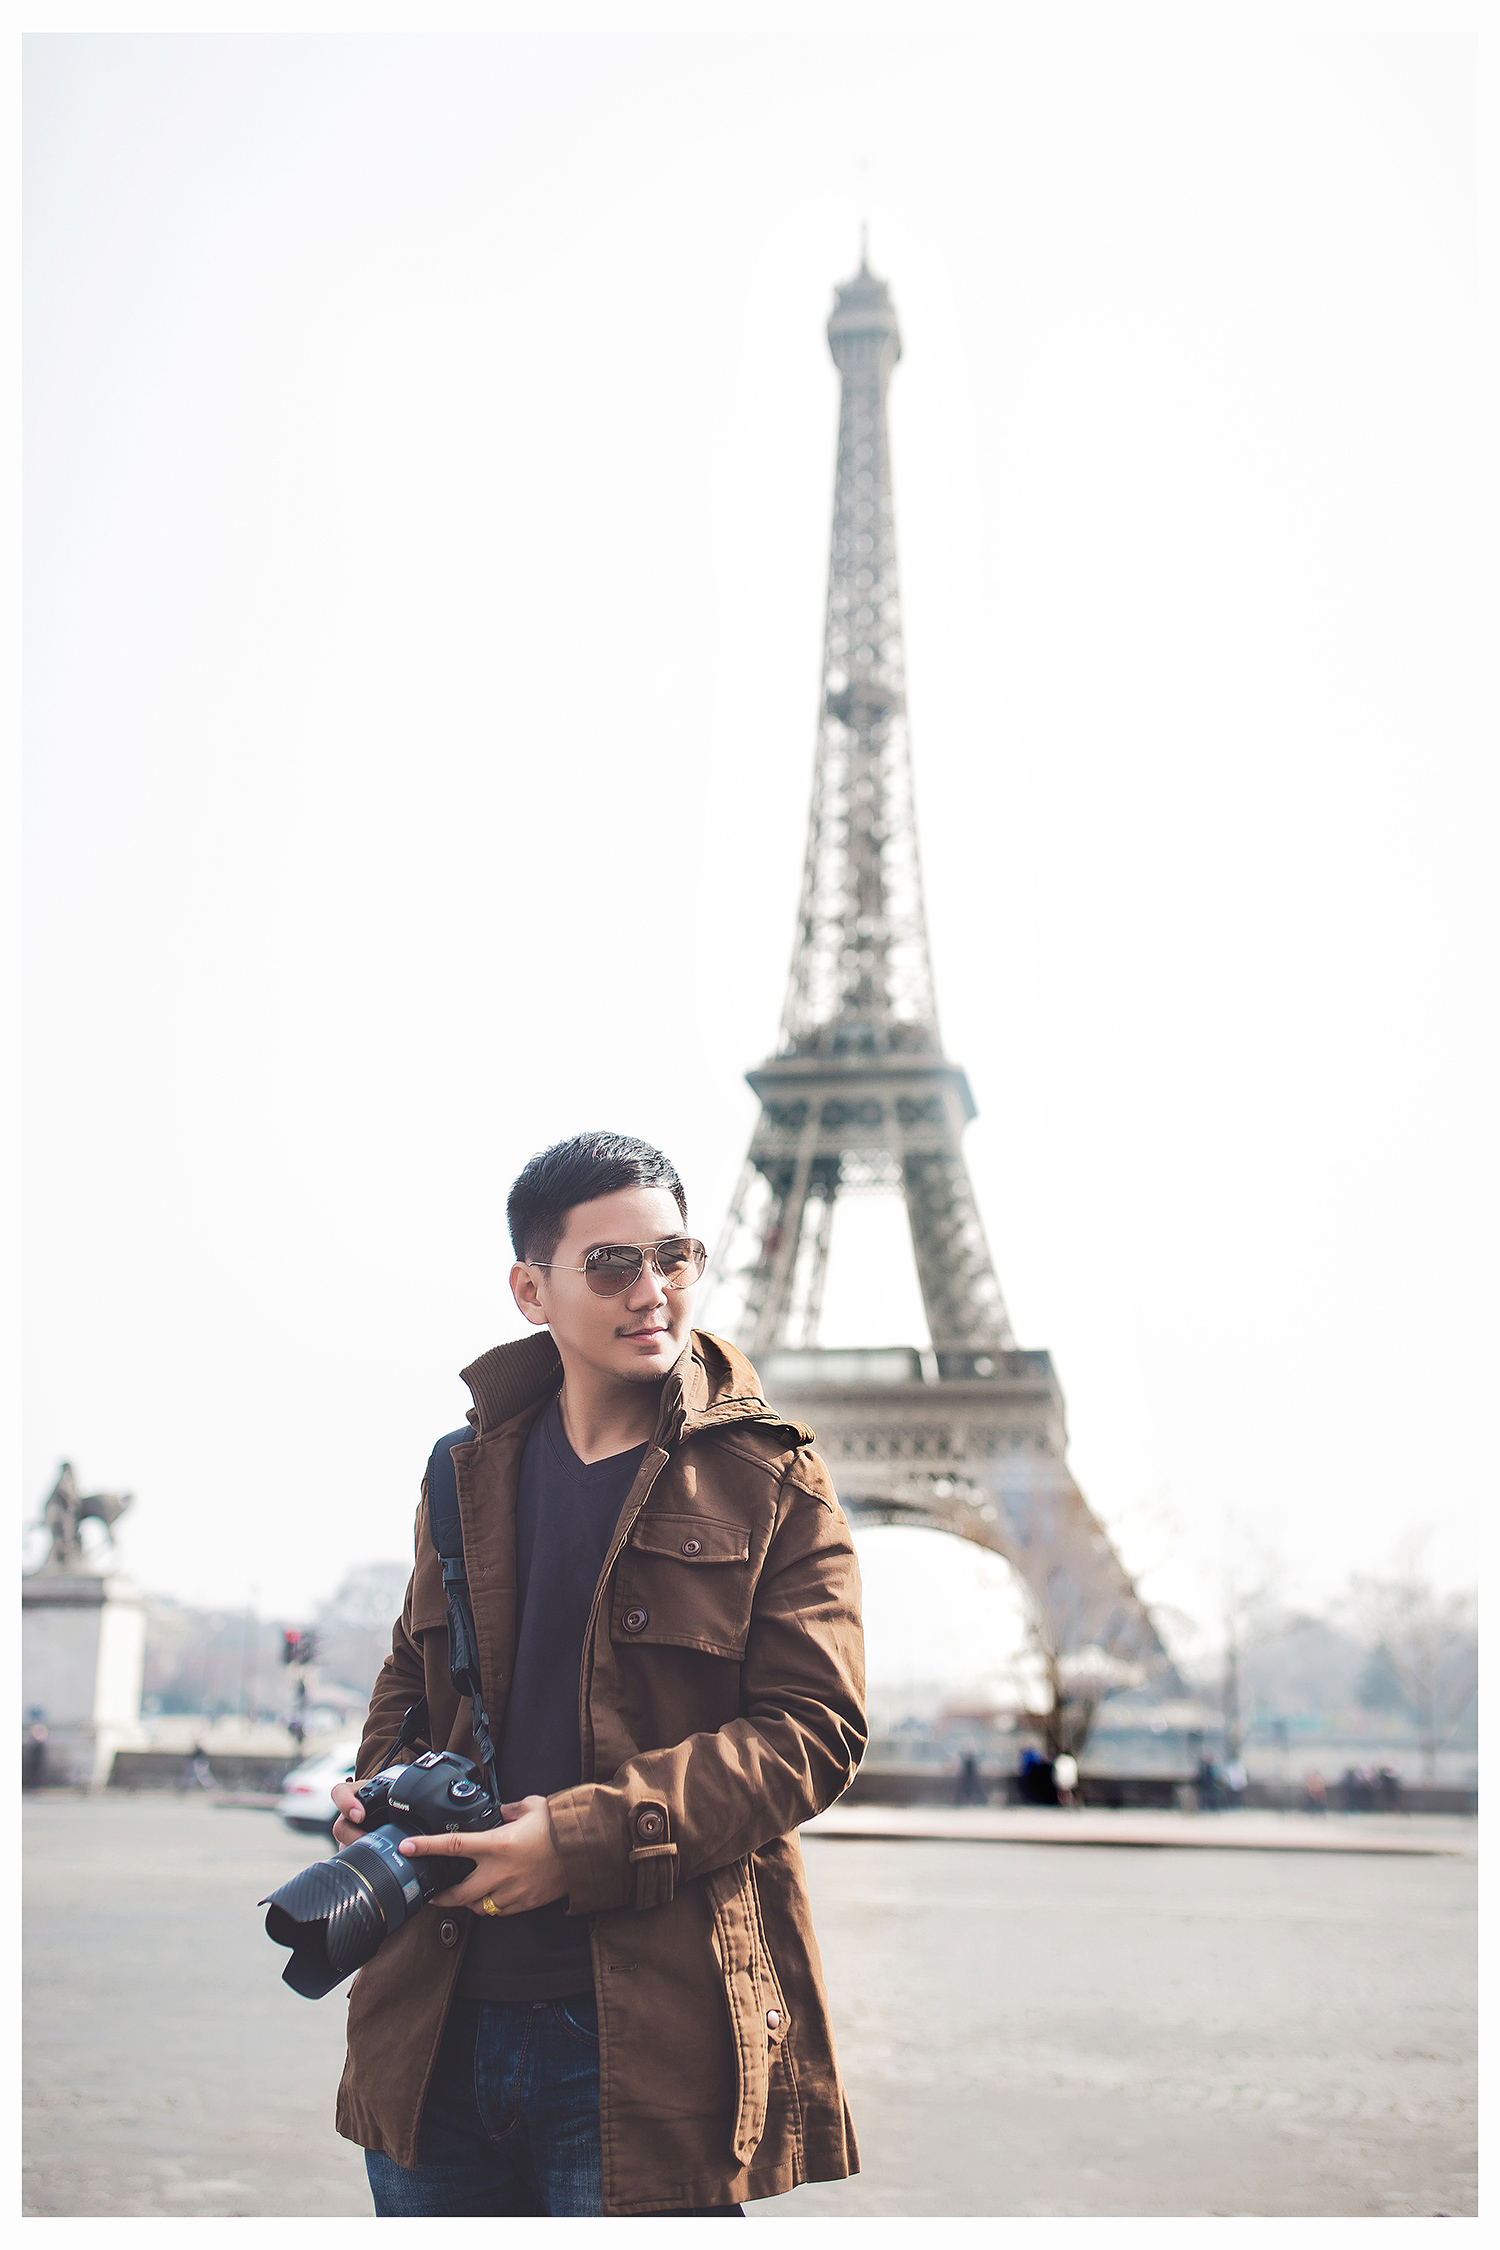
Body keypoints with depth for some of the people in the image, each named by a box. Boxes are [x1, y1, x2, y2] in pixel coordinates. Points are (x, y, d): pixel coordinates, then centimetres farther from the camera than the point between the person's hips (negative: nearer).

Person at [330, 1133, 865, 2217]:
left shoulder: (771, 1481, -3)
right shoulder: (470, 1471, 11)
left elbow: (813, 1730, -9)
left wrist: (586, 1838, -17)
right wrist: (381, 1793, 1)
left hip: (648, 2030, -4)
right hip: (438, 2021, 4)